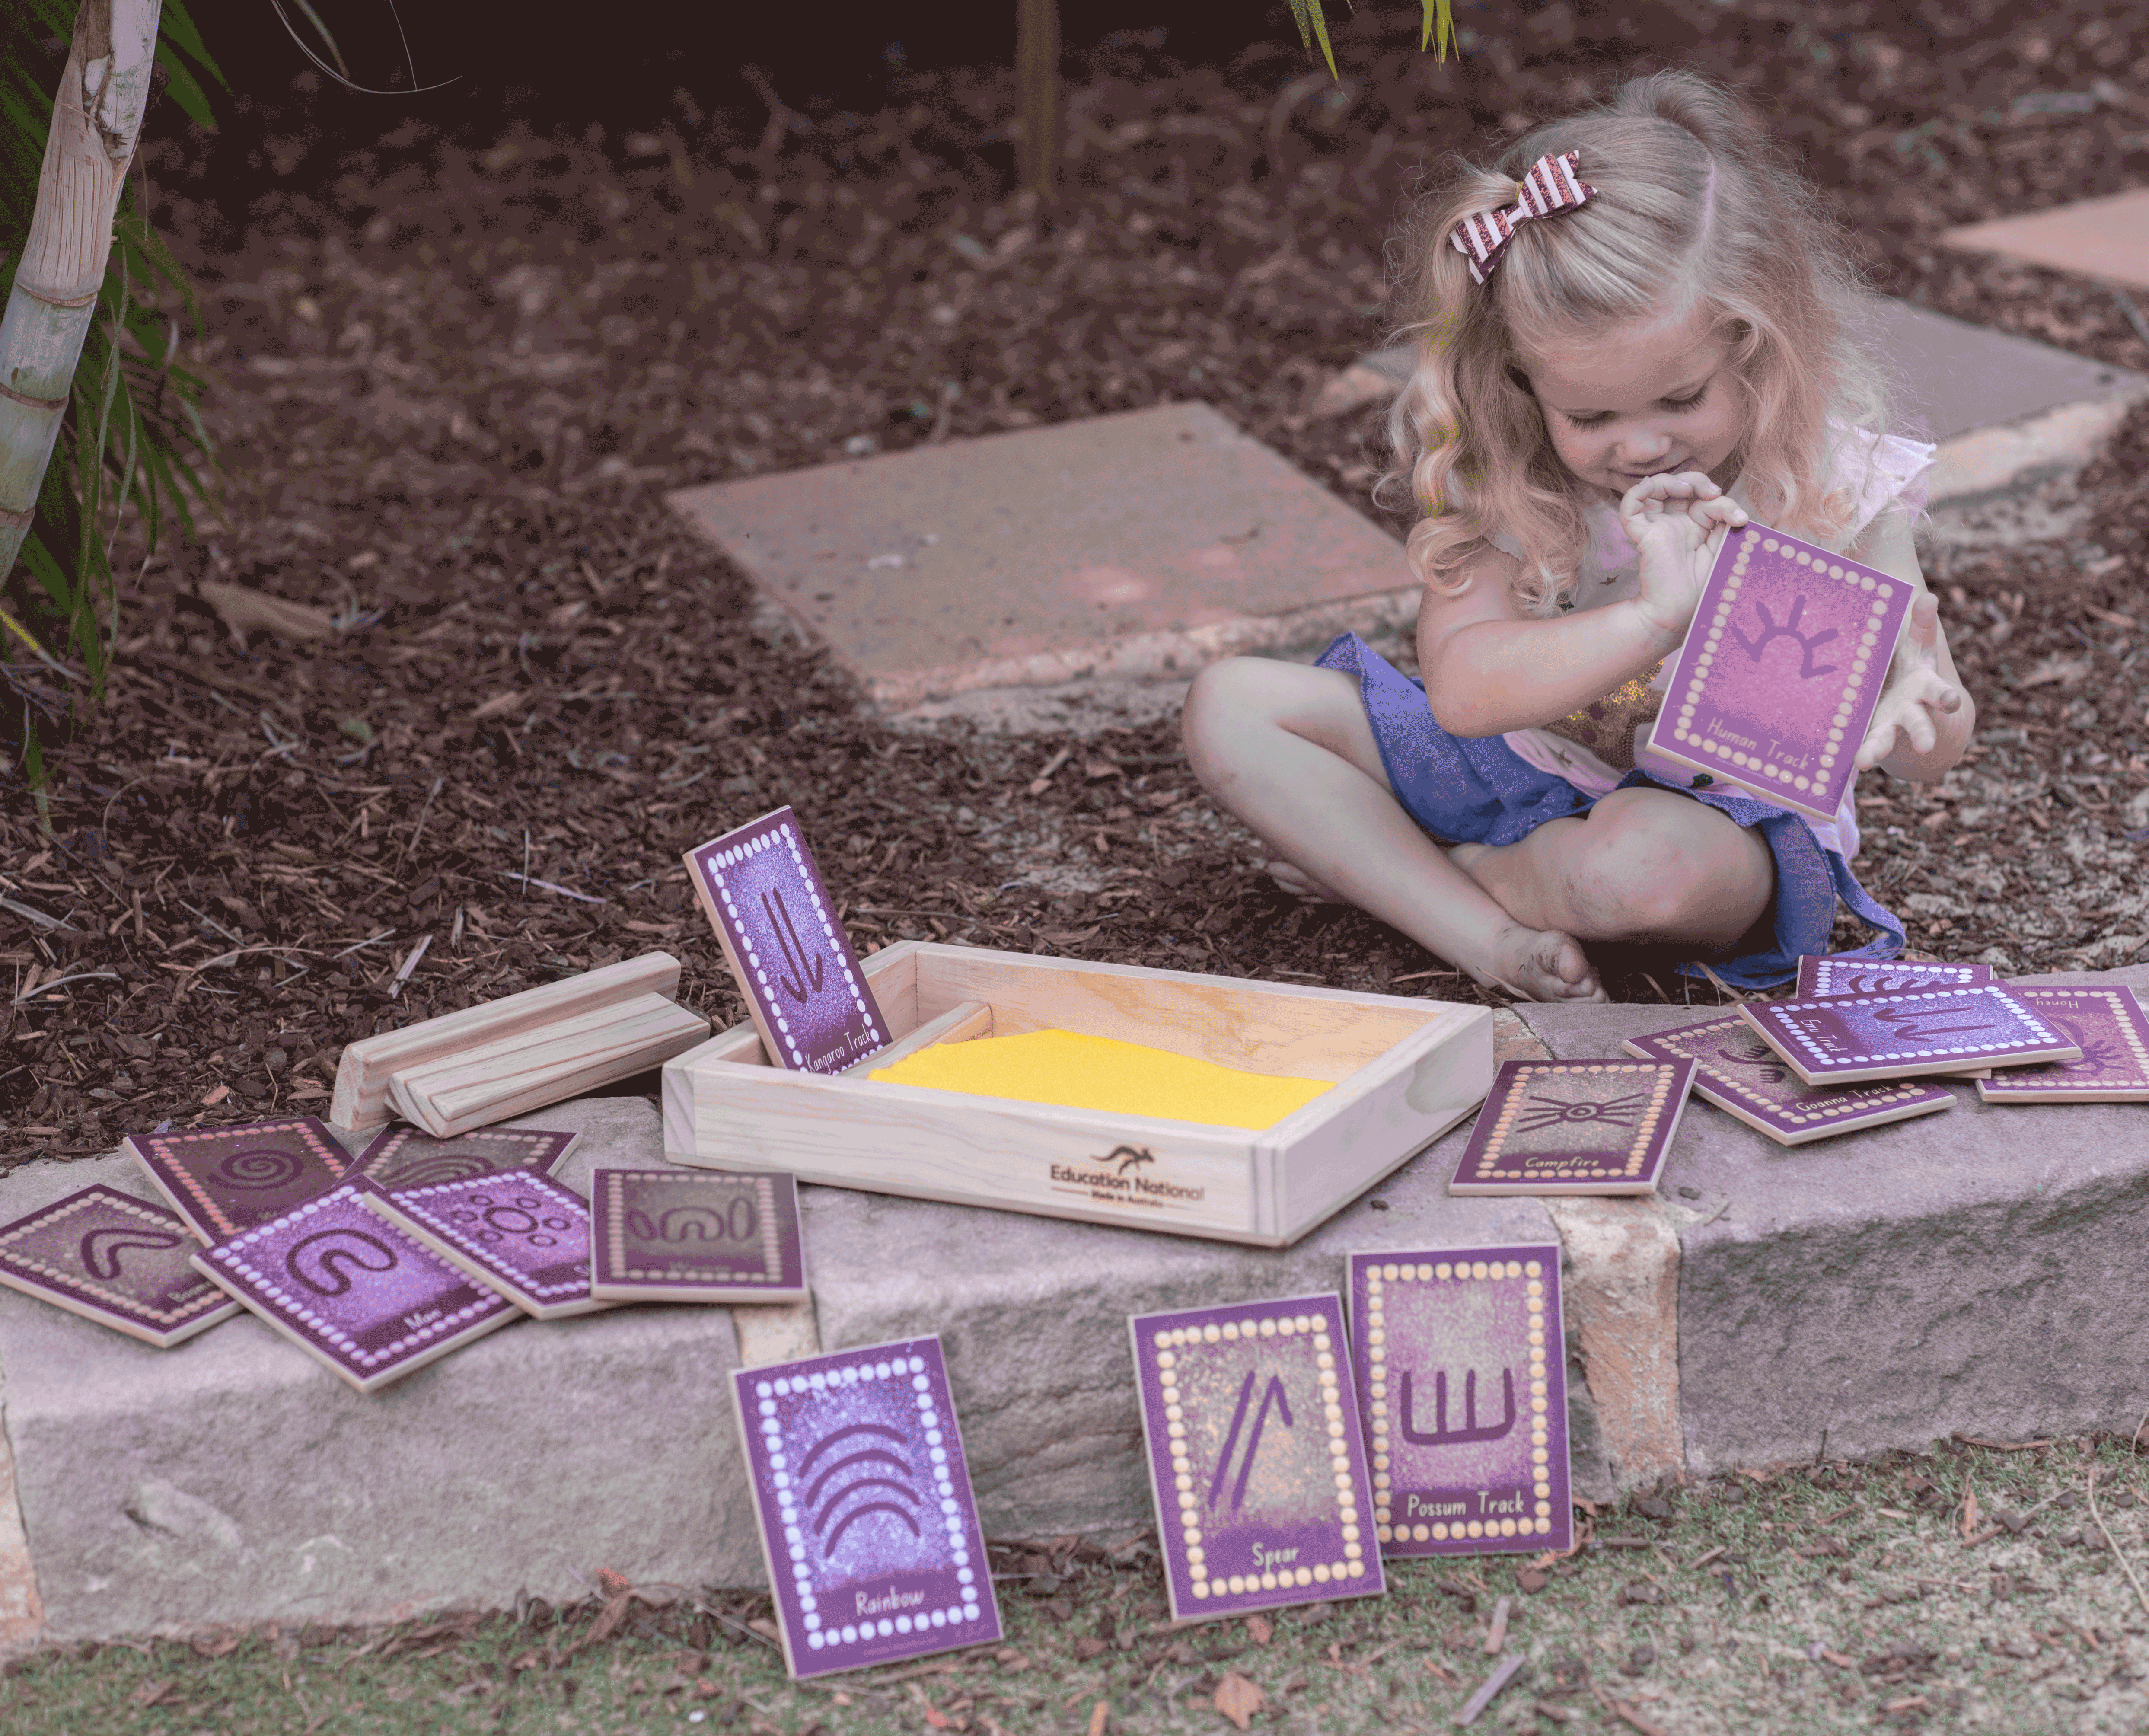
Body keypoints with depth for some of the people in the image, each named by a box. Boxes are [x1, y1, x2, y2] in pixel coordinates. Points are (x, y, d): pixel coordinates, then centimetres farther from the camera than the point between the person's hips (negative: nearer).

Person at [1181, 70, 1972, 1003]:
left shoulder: (1837, 484, -17)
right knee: (1231, 703, -8)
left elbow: (1935, 747, -12)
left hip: (1727, 813, -3)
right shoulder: (1498, 479, -14)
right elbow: (1461, 689, -28)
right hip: (1519, 768, 4)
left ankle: (1381, 868, -11)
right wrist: (1654, 618, -42)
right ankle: (1482, 935, -23)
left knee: (1644, 863, -42)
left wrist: (1916, 721, -39)